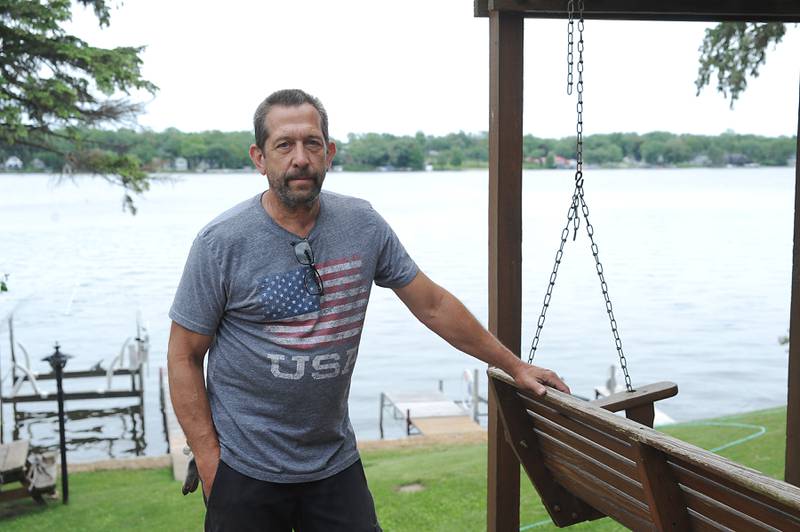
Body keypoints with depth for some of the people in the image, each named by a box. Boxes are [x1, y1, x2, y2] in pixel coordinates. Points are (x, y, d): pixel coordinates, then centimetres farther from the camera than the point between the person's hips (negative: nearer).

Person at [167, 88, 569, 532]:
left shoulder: (362, 225, -3)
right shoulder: (222, 243, -12)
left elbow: (432, 304, 6)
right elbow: (184, 357, -5)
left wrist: (514, 365, 10)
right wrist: (208, 461, -10)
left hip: (336, 461, 3)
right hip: (246, 471, -2)